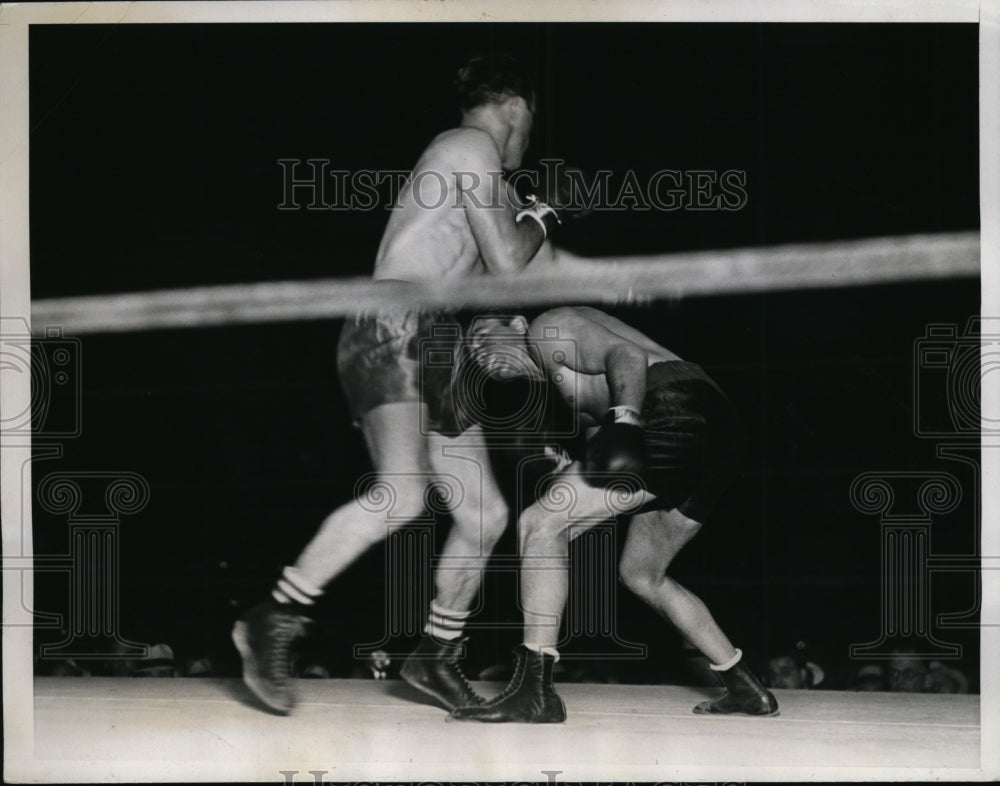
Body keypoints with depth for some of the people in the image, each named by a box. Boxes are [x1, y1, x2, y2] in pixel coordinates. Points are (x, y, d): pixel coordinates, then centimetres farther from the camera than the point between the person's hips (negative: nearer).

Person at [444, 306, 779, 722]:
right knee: (640, 573, 24)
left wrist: (624, 421, -26)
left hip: (678, 418, -10)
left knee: (540, 525, -9)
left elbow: (629, 357, -13)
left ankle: (533, 690, -15)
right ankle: (746, 690, 27)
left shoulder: (546, 330, 5)